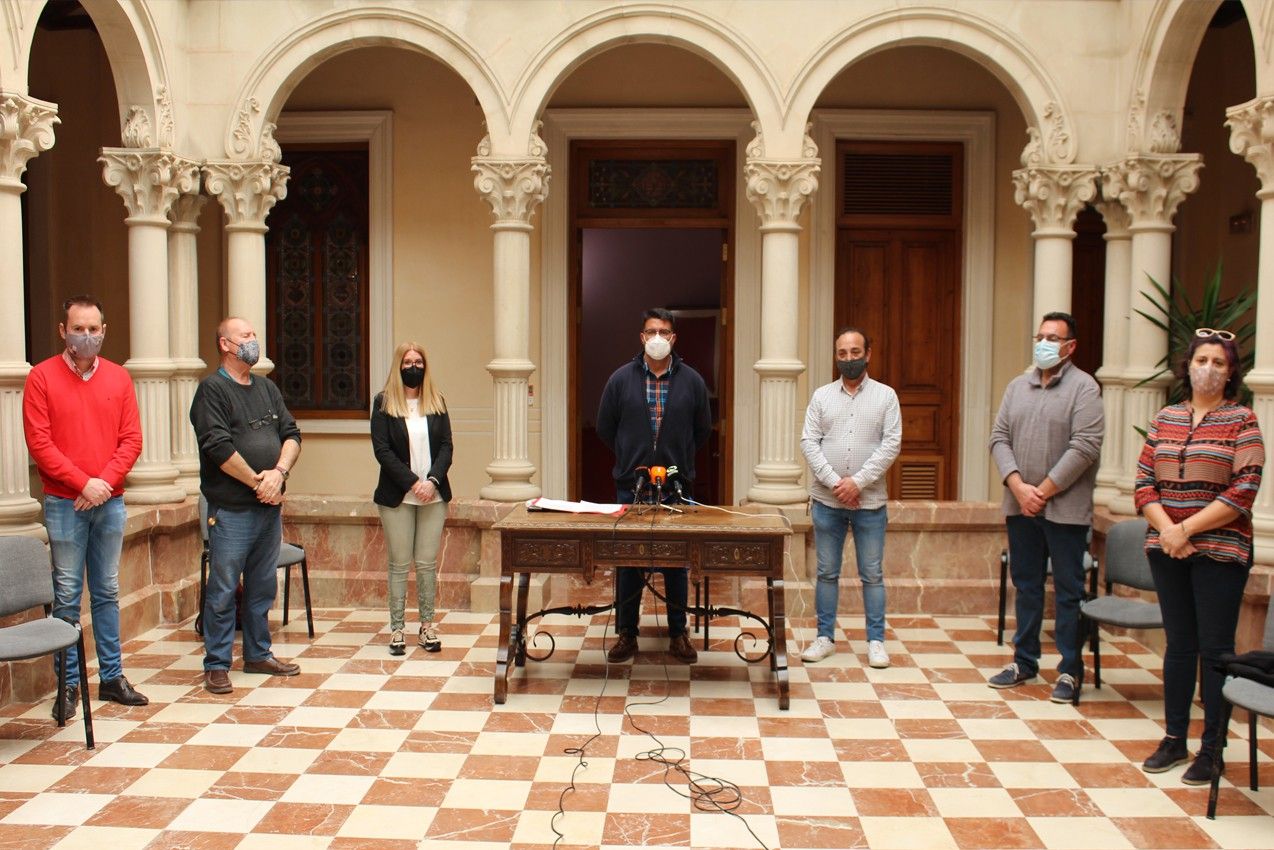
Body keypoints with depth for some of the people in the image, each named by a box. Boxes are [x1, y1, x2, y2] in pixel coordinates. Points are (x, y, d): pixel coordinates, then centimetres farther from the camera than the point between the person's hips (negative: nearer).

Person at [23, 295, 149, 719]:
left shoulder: (119, 378, 7)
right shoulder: (41, 377, -2)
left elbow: (131, 439, 4)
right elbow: (39, 443, -8)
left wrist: (106, 481, -10)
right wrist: (84, 483, -13)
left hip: (110, 501, 3)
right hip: (64, 503, -3)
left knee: (107, 592, 11)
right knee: (67, 595, 0)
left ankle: (112, 677, 19)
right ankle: (68, 684, 10)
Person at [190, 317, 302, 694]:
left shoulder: (268, 388, 15)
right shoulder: (212, 389, -6)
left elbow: (291, 434, 9)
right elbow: (219, 447, -16)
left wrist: (279, 472, -9)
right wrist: (258, 482, -12)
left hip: (269, 507, 7)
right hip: (231, 509, -7)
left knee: (263, 587, 14)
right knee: (223, 590, 0)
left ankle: (258, 654, 26)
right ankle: (216, 665, 10)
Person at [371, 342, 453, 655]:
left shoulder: (436, 401, 9)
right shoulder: (384, 402, 0)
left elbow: (446, 446, 3)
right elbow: (382, 450, -7)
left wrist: (433, 480, -12)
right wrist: (413, 482, -14)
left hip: (433, 495, 2)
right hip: (397, 496, -2)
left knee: (427, 563, 5)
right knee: (399, 564, 3)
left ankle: (427, 626, 15)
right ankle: (396, 629, 11)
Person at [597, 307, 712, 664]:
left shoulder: (692, 381, 2)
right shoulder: (621, 379, 1)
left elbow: (702, 430, 13)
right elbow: (605, 428, 10)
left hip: (677, 487, 0)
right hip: (630, 486, 0)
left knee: (677, 561, 7)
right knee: (628, 561, 5)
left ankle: (678, 634, 18)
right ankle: (626, 633, 17)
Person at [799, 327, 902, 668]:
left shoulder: (885, 396, 1)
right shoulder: (822, 395, 5)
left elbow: (891, 444, -6)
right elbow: (809, 442, -1)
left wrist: (858, 482, -14)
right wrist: (834, 481, -13)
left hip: (869, 501, -1)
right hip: (826, 500, 2)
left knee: (872, 574, 6)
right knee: (827, 572, 9)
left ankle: (876, 641, 16)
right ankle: (825, 637, 20)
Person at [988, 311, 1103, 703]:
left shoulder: (1083, 387, -6)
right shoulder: (1018, 386, 11)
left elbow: (1085, 447, -14)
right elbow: (999, 438, 6)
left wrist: (1044, 491, -14)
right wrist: (1018, 487, -8)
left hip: (1065, 508, -5)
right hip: (1019, 507, 5)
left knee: (1068, 591, 3)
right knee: (1026, 586, 14)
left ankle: (1070, 671, 13)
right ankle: (1024, 662, 25)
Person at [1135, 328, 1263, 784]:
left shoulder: (1242, 421, -3)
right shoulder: (1165, 418, 9)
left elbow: (1243, 492, -11)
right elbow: (1144, 482, 5)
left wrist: (1186, 528, -15)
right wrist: (1166, 529, -11)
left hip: (1219, 551, -4)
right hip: (1166, 550, 4)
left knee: (1215, 649, 2)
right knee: (1178, 644, 12)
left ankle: (1212, 748, 13)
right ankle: (1174, 739, 21)